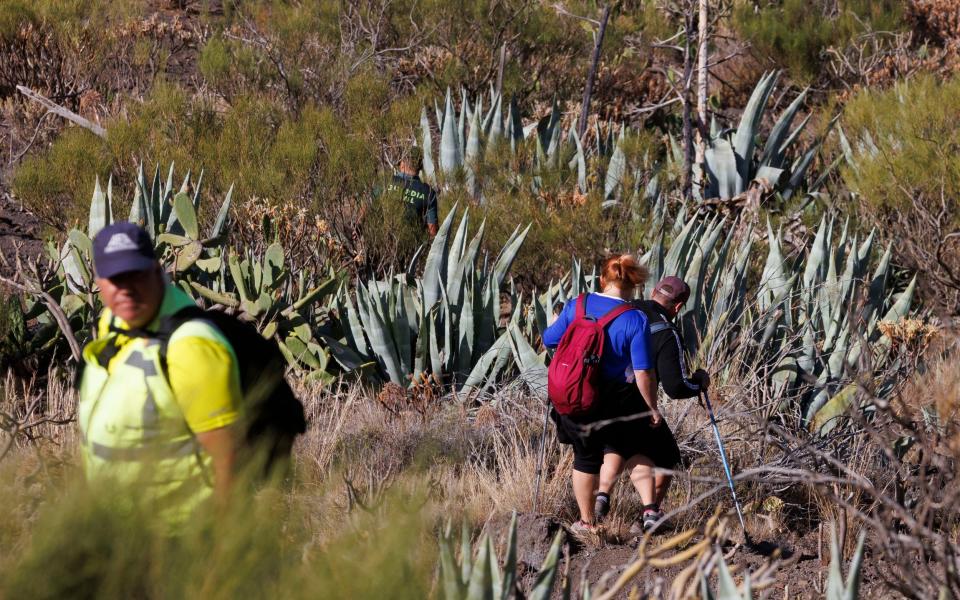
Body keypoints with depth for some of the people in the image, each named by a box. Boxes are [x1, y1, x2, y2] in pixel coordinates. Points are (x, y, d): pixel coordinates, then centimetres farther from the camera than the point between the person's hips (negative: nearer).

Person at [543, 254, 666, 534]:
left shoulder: (575, 307, -6)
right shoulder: (635, 320, -14)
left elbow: (549, 340, 7)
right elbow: (643, 373, -16)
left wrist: (557, 322, 29)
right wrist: (653, 408, -4)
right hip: (618, 401, -2)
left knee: (586, 458, 20)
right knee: (636, 452, 20)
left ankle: (586, 522, 29)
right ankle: (649, 508, 6)